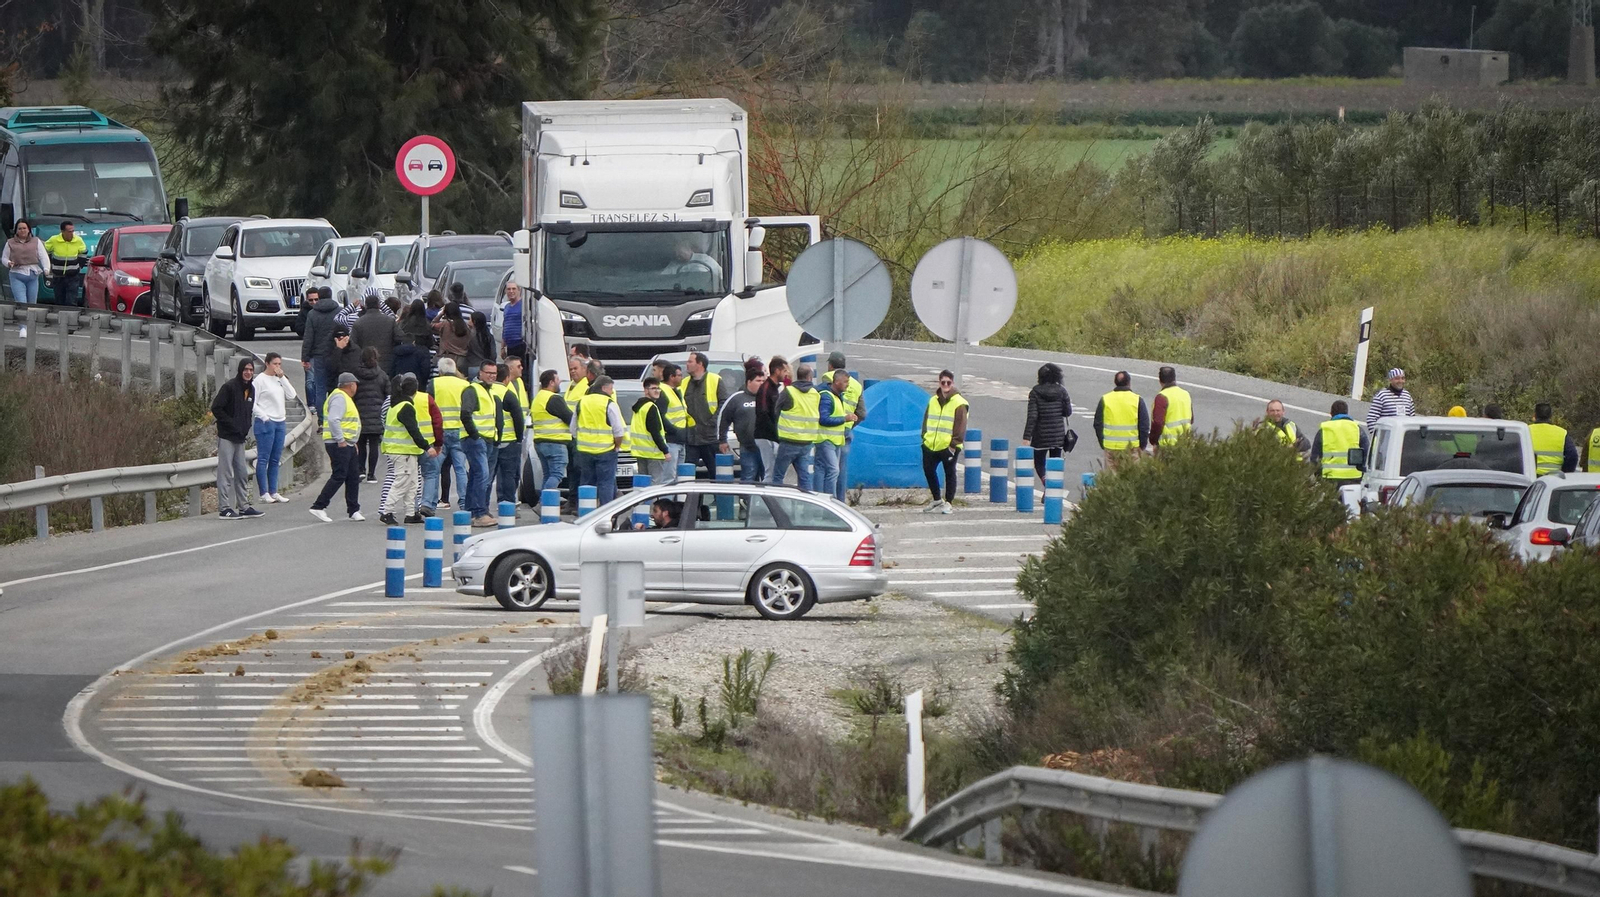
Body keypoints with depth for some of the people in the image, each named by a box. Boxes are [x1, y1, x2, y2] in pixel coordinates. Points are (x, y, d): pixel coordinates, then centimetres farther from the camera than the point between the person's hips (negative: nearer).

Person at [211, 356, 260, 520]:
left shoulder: (250, 389, 12)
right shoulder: (229, 387, -12)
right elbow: (216, 408, -15)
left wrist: (246, 427, 7)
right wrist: (232, 424, -17)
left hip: (240, 438, 8)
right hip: (226, 437, -8)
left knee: (242, 473, 12)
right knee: (226, 473, -6)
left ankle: (244, 506, 19)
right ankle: (224, 508, -4)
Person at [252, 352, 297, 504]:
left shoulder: (279, 379, 13)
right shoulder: (260, 380, -6)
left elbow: (291, 395, 4)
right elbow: (252, 402, -8)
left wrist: (282, 378, -1)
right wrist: (263, 416, -15)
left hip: (280, 423, 7)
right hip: (266, 423, -7)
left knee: (275, 459, 9)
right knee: (263, 458, -5)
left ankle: (273, 492, 13)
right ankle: (264, 493, -4)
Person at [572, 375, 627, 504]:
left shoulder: (581, 403, 9)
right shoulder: (609, 404, -8)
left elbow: (573, 429, 14)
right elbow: (619, 431, -10)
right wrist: (617, 446, 6)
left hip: (584, 450, 5)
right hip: (605, 450, -5)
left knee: (586, 483, 12)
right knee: (606, 484, -2)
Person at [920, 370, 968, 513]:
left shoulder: (959, 403, -7)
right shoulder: (933, 401, 10)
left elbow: (961, 426, -10)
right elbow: (926, 420, 17)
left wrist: (954, 444, -14)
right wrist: (925, 437, 7)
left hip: (949, 447, -6)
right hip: (931, 446, 6)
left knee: (950, 474, 3)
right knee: (929, 471, 8)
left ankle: (948, 503, 10)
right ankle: (937, 500, 22)